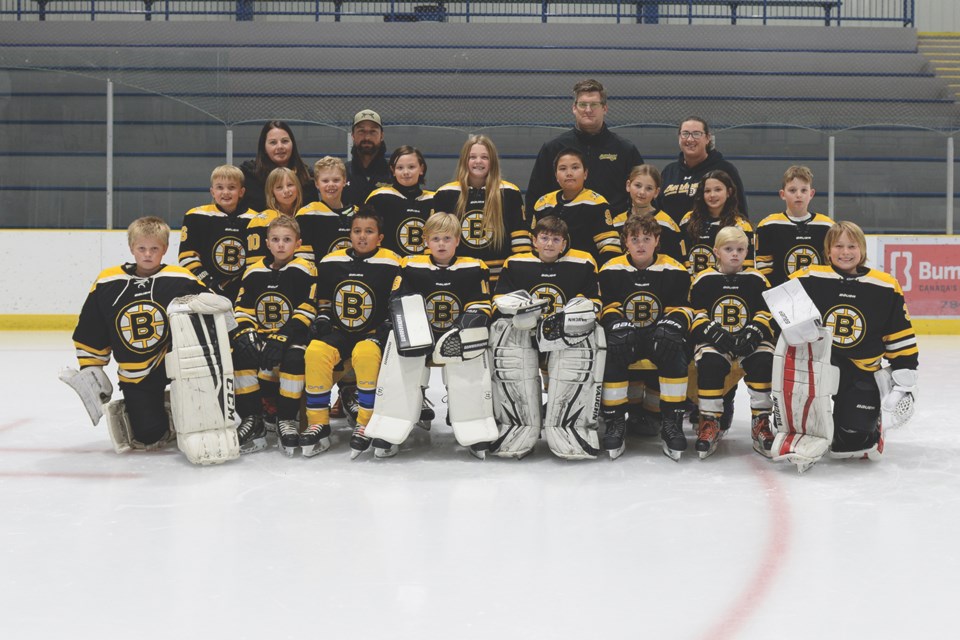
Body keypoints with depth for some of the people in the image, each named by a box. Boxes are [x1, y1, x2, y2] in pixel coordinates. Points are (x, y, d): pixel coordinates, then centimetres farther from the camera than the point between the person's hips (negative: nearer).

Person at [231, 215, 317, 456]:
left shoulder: (304, 271, -4)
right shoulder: (253, 272, 8)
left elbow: (306, 313, -12)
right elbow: (242, 310, 8)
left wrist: (282, 338, -24)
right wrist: (245, 334, -14)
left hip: (292, 336, -4)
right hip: (260, 335, 4)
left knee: (294, 356, -36)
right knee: (239, 353, -26)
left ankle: (286, 419, -19)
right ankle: (252, 420, -13)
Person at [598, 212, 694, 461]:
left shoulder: (675, 271, -1)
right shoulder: (611, 271, 0)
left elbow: (682, 309, 1)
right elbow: (608, 308, 1)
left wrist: (675, 322, -22)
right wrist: (616, 323, -21)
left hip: (659, 337, 0)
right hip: (626, 338, 0)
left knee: (676, 353, -33)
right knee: (611, 351, -33)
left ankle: (672, 422, -22)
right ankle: (614, 421, -21)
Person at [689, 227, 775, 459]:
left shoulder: (757, 280, 9)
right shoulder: (703, 280, 5)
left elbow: (768, 314, 5)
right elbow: (694, 314, 1)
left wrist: (753, 333, -14)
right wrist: (713, 332, -16)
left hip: (750, 342, 1)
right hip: (713, 342, -1)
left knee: (764, 361, -29)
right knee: (709, 362, -33)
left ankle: (760, 422, -15)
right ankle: (710, 422, -19)